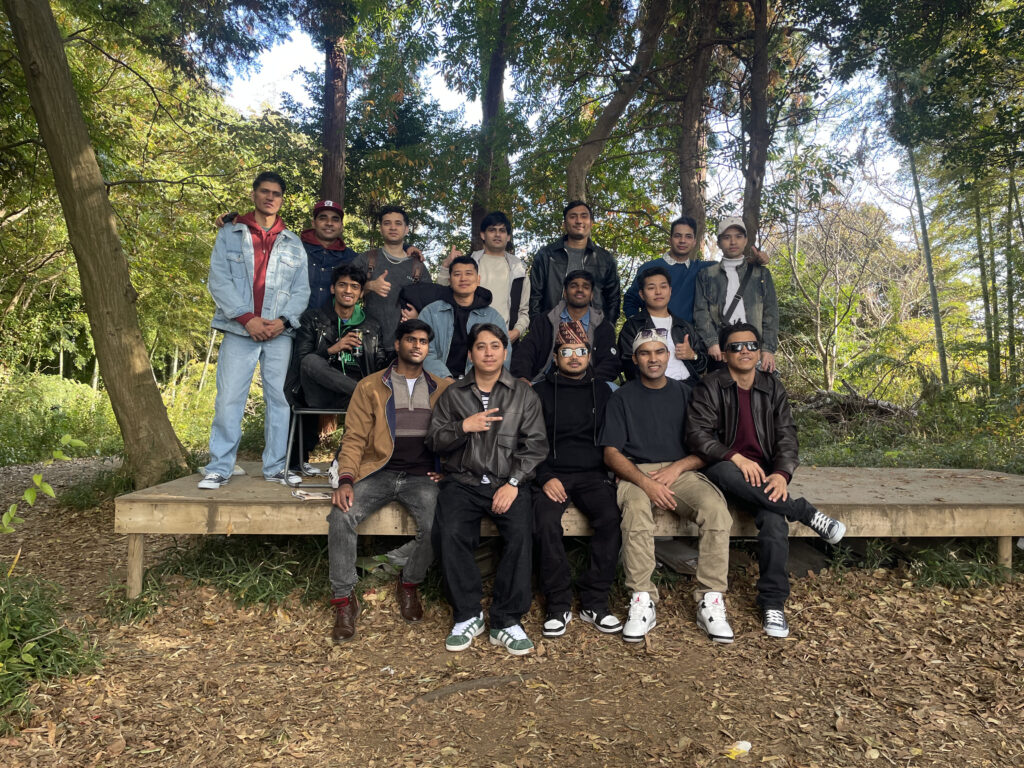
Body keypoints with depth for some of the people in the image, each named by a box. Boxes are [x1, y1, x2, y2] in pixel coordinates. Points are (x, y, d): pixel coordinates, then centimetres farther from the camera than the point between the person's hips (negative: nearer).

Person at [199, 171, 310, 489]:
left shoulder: (293, 244, 16)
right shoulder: (230, 235, 10)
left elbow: (301, 290, 9)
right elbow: (218, 280, 0)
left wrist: (283, 320, -8)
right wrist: (246, 318, -11)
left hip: (279, 333, 2)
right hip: (239, 330, -2)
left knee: (280, 398, 3)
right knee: (229, 400, -4)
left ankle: (276, 466, 11)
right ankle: (218, 468, 4)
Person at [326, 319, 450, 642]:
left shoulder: (441, 390, 15)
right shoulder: (370, 387, 10)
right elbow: (354, 438, 5)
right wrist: (345, 480, -10)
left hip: (421, 476, 0)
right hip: (378, 472, 0)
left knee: (436, 527, -27)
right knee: (341, 517, -27)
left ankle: (409, 585, 5)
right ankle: (344, 600, -7)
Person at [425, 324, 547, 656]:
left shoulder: (524, 395, 11)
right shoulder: (453, 394, 14)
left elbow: (535, 445, 3)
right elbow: (434, 440, 9)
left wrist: (513, 483, -11)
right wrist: (464, 427, -11)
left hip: (508, 481, -1)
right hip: (462, 481, 1)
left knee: (520, 532, -29)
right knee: (451, 533, -27)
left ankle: (507, 621, -15)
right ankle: (467, 616, -10)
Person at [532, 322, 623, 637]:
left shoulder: (602, 392, 18)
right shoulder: (540, 392, 11)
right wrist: (545, 477, -9)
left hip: (592, 473, 2)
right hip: (552, 474, -1)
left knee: (611, 517, -28)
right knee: (546, 521, -30)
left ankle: (594, 602, -14)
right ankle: (558, 604, -14)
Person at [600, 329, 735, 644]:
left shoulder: (686, 394, 15)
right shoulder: (622, 397, 10)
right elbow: (611, 453, 0)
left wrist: (677, 468, -10)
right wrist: (645, 482, -16)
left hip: (681, 470, 2)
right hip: (636, 473, -2)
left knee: (715, 507, -29)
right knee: (636, 509, -35)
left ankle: (711, 601, -20)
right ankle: (642, 602, -25)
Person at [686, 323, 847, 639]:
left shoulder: (773, 388, 12)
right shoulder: (710, 387, 1)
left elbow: (786, 436, 4)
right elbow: (697, 434, -9)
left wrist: (782, 473, -16)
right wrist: (735, 457, -24)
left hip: (763, 473, 2)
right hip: (724, 470, -2)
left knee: (774, 519, -29)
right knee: (725, 472, -39)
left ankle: (773, 603, -16)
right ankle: (808, 515, -25)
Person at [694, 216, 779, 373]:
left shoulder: (761, 273, 17)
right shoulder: (707, 276, 14)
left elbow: (771, 313, 10)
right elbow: (700, 312, 4)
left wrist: (768, 349, -3)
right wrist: (712, 342, -11)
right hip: (719, 350, -1)